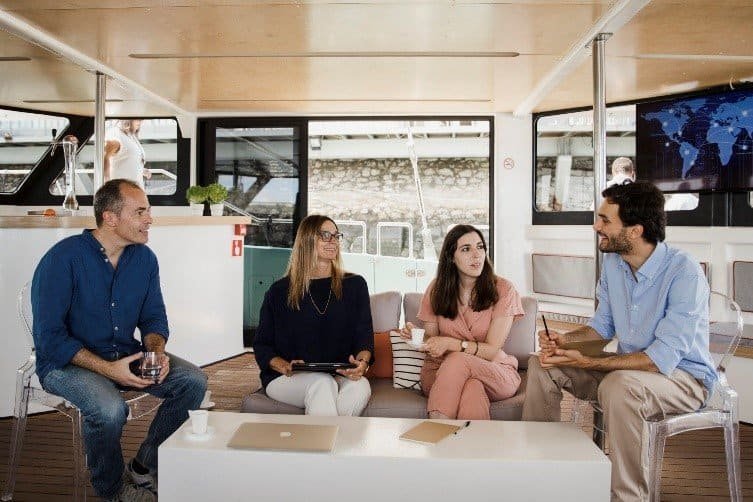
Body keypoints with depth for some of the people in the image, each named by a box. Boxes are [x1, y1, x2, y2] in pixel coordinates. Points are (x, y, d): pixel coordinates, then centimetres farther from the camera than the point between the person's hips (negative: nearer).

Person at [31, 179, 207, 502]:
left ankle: (144, 468, 2)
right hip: (66, 363, -5)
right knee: (110, 409, -34)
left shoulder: (144, 258, 0)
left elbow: (154, 318, 9)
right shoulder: (63, 258, -17)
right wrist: (108, 369, -25)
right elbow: (49, 336, -18)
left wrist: (156, 351, -14)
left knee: (193, 381, -13)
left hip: (127, 355, 6)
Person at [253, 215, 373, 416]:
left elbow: (364, 336, 6)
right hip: (285, 378, -1)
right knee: (322, 383, -35)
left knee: (360, 387, -32)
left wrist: (362, 361, -17)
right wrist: (286, 367, -12)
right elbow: (262, 344, 8)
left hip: (342, 376, 2)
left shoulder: (355, 285, 12)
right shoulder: (280, 291, 7)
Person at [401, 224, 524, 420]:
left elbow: (492, 350, -10)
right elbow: (432, 338, 8)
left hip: (495, 373, 0)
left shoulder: (502, 289, -5)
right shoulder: (437, 289, 4)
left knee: (459, 360, -34)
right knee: (472, 388, -35)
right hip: (441, 372, 1)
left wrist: (451, 343, -26)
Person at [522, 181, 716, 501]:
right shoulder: (613, 264, -1)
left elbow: (662, 358, -30)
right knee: (541, 366, -5)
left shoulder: (684, 273, -25)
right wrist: (565, 339, -10)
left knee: (619, 387, -38)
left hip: (683, 376, -7)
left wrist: (587, 363, -34)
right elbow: (603, 325, 10)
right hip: (629, 367, 7)